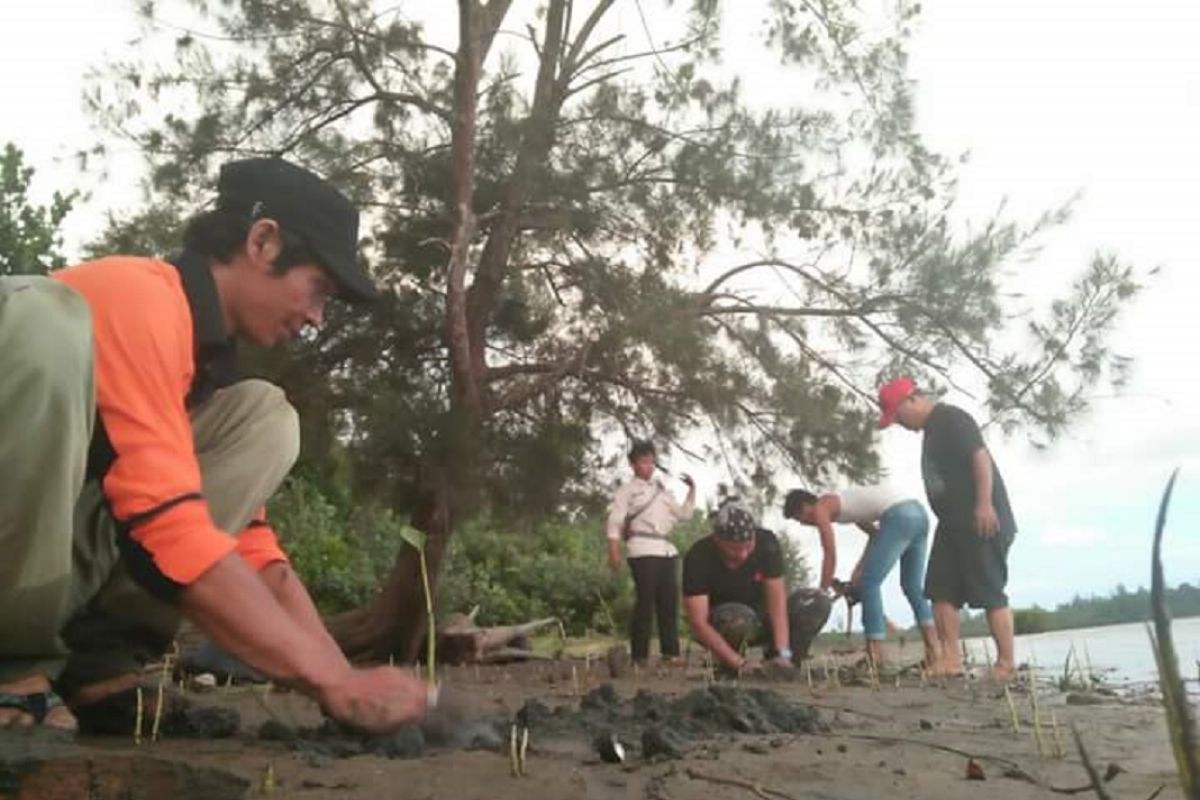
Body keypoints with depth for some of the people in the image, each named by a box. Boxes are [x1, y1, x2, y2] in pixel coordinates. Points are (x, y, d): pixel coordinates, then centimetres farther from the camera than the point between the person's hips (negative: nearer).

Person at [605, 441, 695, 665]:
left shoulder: (662, 489, 22)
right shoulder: (627, 490, 6)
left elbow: (684, 514, 25)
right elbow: (614, 522, -2)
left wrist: (692, 490, 12)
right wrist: (614, 553, -12)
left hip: (667, 549, 6)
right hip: (643, 550, -6)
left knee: (670, 601, 3)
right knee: (645, 601, -8)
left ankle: (670, 652, 9)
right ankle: (639, 655, -4)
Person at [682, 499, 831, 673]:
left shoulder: (767, 543, -18)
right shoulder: (698, 558, -26)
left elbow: (777, 601, -22)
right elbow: (698, 623, -29)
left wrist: (782, 654, -33)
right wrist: (739, 663, -38)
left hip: (760, 618, 3)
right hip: (718, 628, -3)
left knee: (819, 602, -20)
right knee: (739, 619, -40)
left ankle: (783, 665, -7)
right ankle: (729, 668, -9)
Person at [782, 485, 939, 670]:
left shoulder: (820, 508, 6)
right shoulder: (841, 502, 30)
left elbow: (830, 555, 3)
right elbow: (875, 533, 33)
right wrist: (859, 569, 28)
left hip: (899, 516, -9)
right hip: (918, 512, 9)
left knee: (869, 584, -3)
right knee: (912, 586, 17)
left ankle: (875, 660, -6)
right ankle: (934, 655, 12)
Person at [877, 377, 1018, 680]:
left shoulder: (951, 419, -10)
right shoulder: (931, 429, 19)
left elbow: (981, 456, -20)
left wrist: (985, 503, -26)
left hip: (982, 521, -10)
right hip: (953, 523, 10)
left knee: (990, 593, -6)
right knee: (941, 590, 4)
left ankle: (1006, 666, 2)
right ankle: (951, 661, 5)